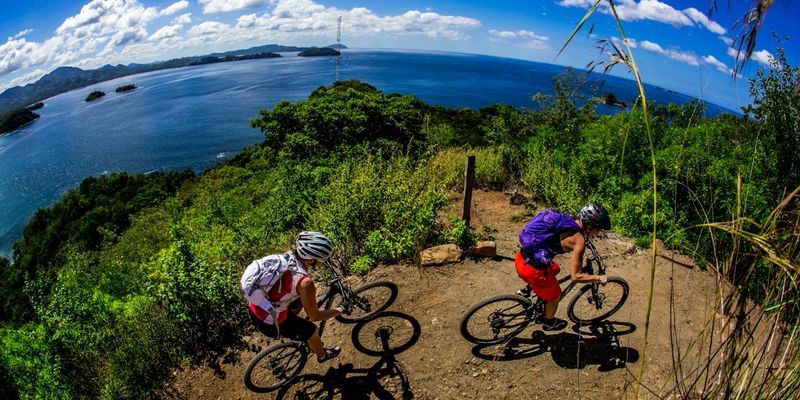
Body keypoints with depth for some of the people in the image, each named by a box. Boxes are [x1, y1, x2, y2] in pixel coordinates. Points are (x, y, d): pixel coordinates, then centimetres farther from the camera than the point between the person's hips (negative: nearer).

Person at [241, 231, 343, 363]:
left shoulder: (287, 255, -10)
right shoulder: (305, 282, -30)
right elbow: (315, 316, -15)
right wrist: (338, 311, 0)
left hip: (255, 310, 6)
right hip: (270, 323, -6)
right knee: (313, 330, 17)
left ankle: (293, 329, 45)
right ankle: (322, 355, 45)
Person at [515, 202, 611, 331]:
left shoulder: (567, 220, 7)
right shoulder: (579, 240, -15)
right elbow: (576, 276, -14)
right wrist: (599, 278, 1)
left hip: (522, 258, 7)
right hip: (532, 270, -7)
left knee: (555, 269, 34)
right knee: (555, 295, 22)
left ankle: (527, 289, 34)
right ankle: (549, 322, 46)